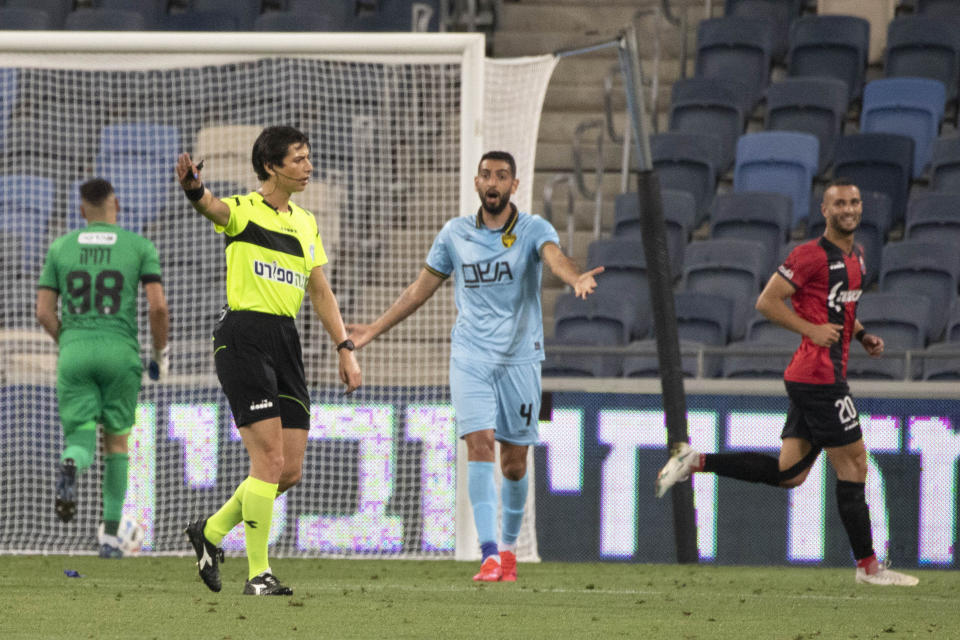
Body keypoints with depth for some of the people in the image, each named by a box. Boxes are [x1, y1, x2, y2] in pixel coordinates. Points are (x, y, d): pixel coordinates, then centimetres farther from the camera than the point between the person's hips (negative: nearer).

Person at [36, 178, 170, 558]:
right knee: (117, 443, 15)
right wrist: (162, 352, 11)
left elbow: (44, 313, 6)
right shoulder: (139, 247, 4)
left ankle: (71, 467, -38)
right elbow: (158, 306, -5)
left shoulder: (60, 248, 9)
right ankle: (110, 536, 13)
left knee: (81, 442, 2)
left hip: (74, 353, 1)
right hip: (121, 354, -1)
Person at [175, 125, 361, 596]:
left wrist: (345, 349, 15)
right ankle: (258, 574, -6)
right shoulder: (243, 211, -5)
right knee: (270, 460, -13)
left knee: (290, 471, 4)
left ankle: (211, 531, 25)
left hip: (285, 341, 7)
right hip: (244, 338, -7)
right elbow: (214, 208, -28)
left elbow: (320, 292, 23)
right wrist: (193, 189, -52)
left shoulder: (306, 223, 17)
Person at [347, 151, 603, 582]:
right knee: (479, 445, -16)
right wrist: (374, 329, 15)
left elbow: (554, 256, -24)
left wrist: (576, 279, -47)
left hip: (520, 360, -1)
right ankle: (489, 553, -20)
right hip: (471, 359, 1)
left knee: (514, 464, 4)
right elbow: (421, 288, 16)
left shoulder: (533, 230, -2)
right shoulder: (455, 234, 6)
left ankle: (509, 547, 27)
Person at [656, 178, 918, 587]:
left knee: (789, 473, 8)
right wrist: (812, 331, -18)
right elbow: (767, 301, -13)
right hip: (819, 375, -9)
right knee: (853, 464, -4)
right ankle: (868, 566, 3)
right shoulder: (812, 255, -12)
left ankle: (696, 461, 11)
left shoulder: (855, 255, 17)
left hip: (807, 381, 9)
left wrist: (861, 336, 14)